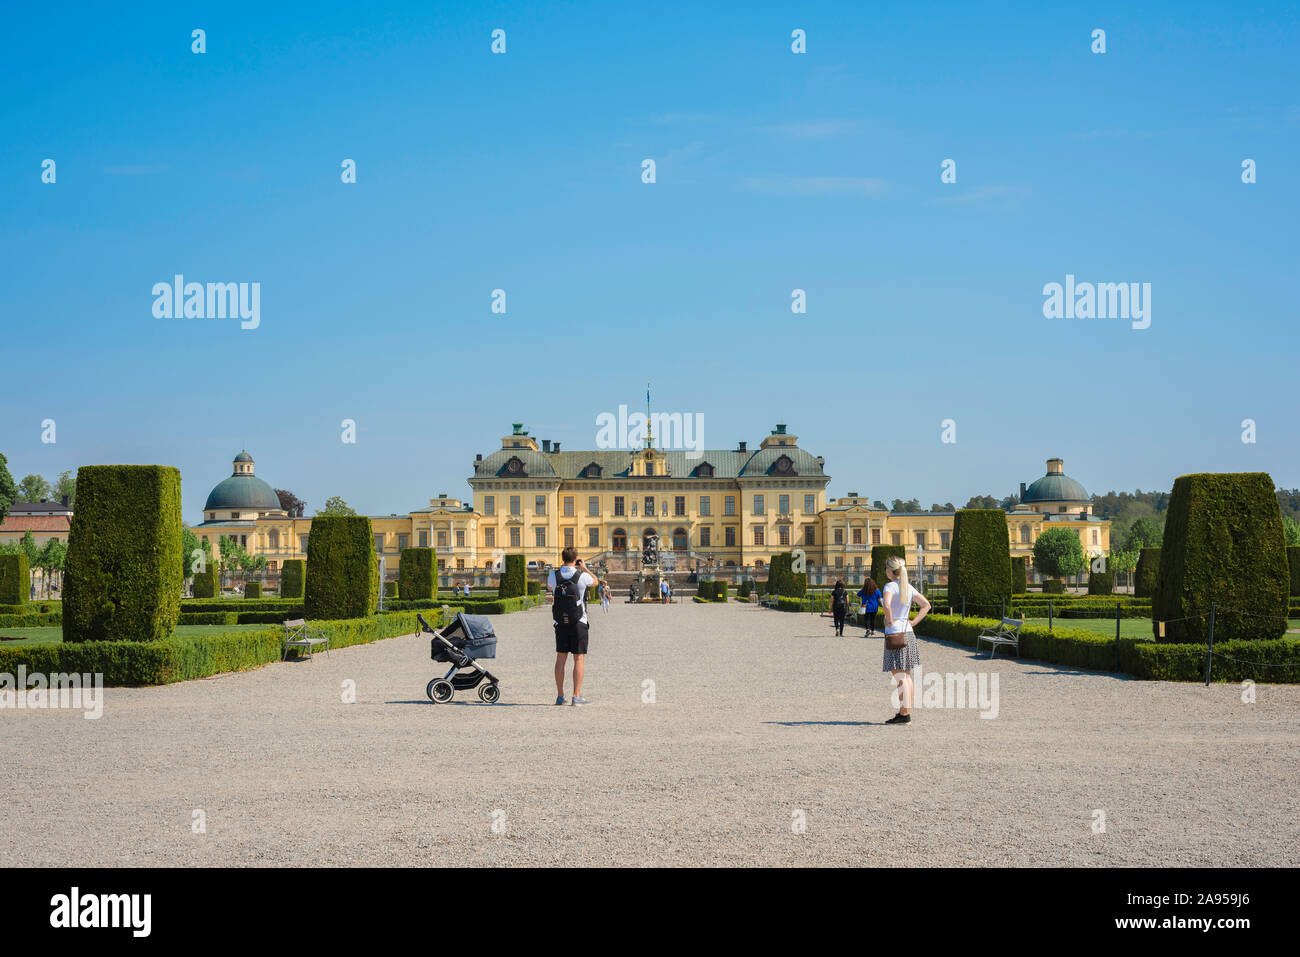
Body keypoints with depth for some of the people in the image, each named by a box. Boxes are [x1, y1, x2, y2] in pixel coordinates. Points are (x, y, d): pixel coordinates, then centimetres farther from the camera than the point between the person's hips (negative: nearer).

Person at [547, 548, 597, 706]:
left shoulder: (554, 576, -2)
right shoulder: (582, 576, -10)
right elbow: (595, 581, 12)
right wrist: (584, 568, 24)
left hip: (561, 623, 3)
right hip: (578, 623, -3)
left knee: (560, 658, 8)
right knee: (579, 659, -1)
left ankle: (560, 696, 10)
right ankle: (576, 696, -6)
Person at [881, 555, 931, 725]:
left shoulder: (890, 586, -12)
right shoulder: (909, 588, 10)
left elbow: (887, 604, -31)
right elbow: (926, 605, 15)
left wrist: (889, 620, -16)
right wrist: (913, 622, 11)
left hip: (894, 633, -7)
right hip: (908, 633, 8)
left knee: (899, 676, -7)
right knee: (906, 676, 11)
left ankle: (904, 714, -9)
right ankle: (906, 711, 14)